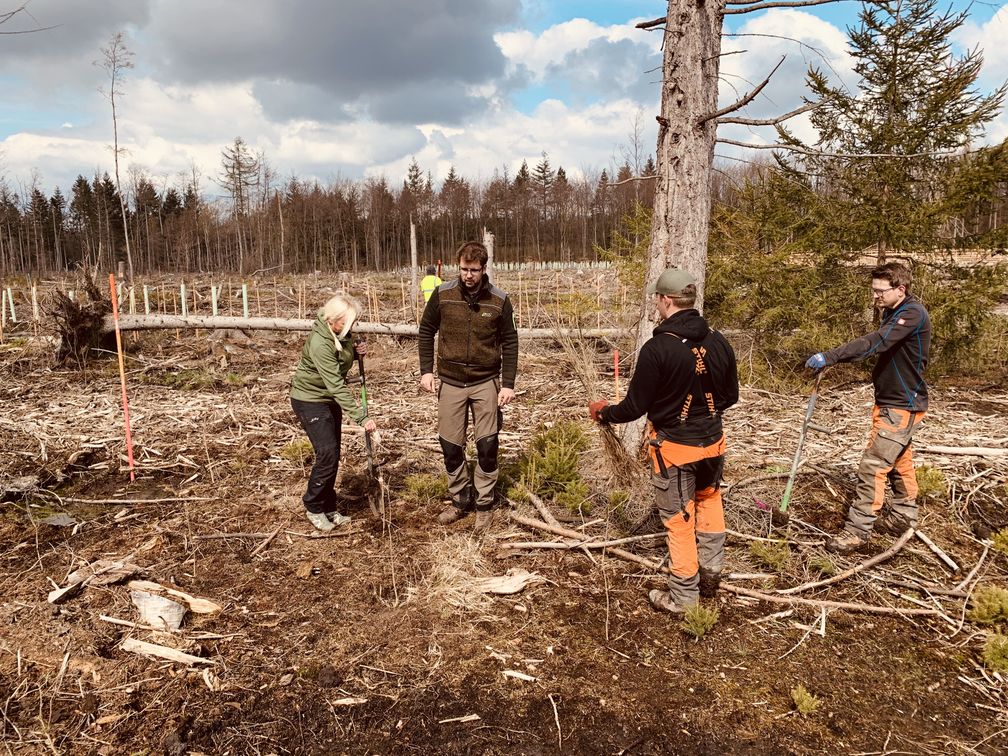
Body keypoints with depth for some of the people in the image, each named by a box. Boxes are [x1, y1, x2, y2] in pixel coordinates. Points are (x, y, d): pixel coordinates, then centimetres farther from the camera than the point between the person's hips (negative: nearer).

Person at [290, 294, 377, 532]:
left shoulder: (341, 334, -6)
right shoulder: (320, 343, -30)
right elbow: (336, 386, -34)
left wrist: (356, 351, -8)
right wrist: (361, 417, -36)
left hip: (330, 399, 8)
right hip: (310, 400, -8)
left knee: (332, 455, 10)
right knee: (327, 454, -12)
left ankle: (328, 508, 22)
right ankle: (314, 507, 8)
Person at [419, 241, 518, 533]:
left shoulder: (499, 300, -6)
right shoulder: (442, 294, -5)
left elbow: (509, 343, -1)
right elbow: (426, 331, 6)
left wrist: (508, 384, -7)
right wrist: (426, 370, -1)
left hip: (486, 383, -1)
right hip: (451, 383, 1)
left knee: (487, 446, 1)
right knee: (450, 446, 7)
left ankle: (484, 505, 18)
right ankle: (460, 501, 26)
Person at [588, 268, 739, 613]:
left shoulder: (657, 348, -21)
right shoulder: (718, 343, -4)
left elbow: (635, 407, -15)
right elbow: (730, 396, 8)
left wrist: (603, 412, 4)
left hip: (674, 447, -5)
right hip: (712, 441, 5)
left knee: (679, 519, 8)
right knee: (709, 502, 27)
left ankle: (684, 596, 21)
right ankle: (711, 572, 35)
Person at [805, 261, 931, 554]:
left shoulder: (912, 313, -21)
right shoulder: (893, 313, 11)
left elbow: (875, 342, -34)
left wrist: (829, 357, -42)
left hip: (902, 406, -10)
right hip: (890, 401, 10)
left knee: (873, 466, -10)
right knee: (899, 461, 21)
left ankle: (857, 531, -5)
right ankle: (903, 517, 36)